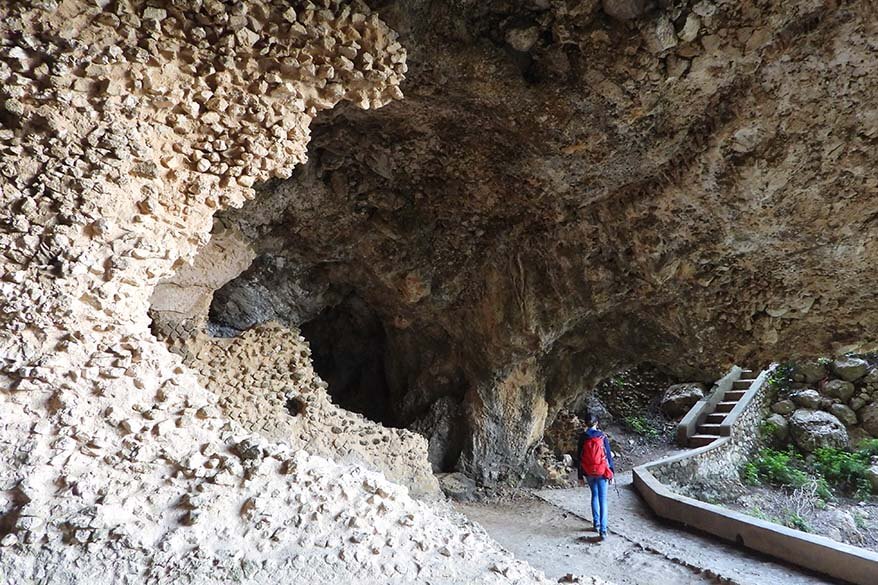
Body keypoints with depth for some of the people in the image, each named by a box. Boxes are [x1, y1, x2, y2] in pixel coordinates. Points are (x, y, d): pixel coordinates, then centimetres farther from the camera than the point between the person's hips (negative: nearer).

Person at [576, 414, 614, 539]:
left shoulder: (582, 438, -5)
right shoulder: (603, 437, -8)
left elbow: (579, 458, -1)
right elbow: (608, 456, -4)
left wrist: (580, 476, 8)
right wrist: (611, 472, 7)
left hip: (589, 473, 2)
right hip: (602, 472, -2)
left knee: (594, 495, 20)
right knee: (603, 499, 1)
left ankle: (596, 524, 24)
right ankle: (603, 529, -5)